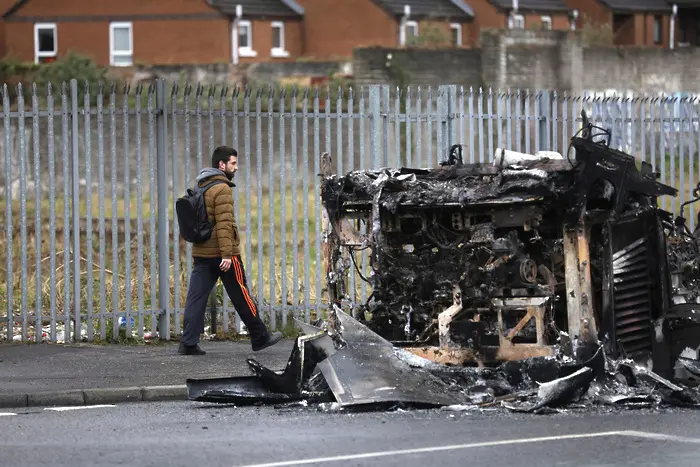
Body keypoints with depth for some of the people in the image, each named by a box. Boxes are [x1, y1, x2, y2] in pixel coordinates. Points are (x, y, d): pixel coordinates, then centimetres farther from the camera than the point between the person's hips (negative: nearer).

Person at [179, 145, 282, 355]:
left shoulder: (201, 188, 16)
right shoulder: (222, 189, -12)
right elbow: (224, 224, -20)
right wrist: (227, 254, -23)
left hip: (201, 253, 8)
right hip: (221, 254, -8)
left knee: (196, 297, 1)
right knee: (241, 297, 3)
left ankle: (188, 343, -7)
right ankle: (260, 338, 13)